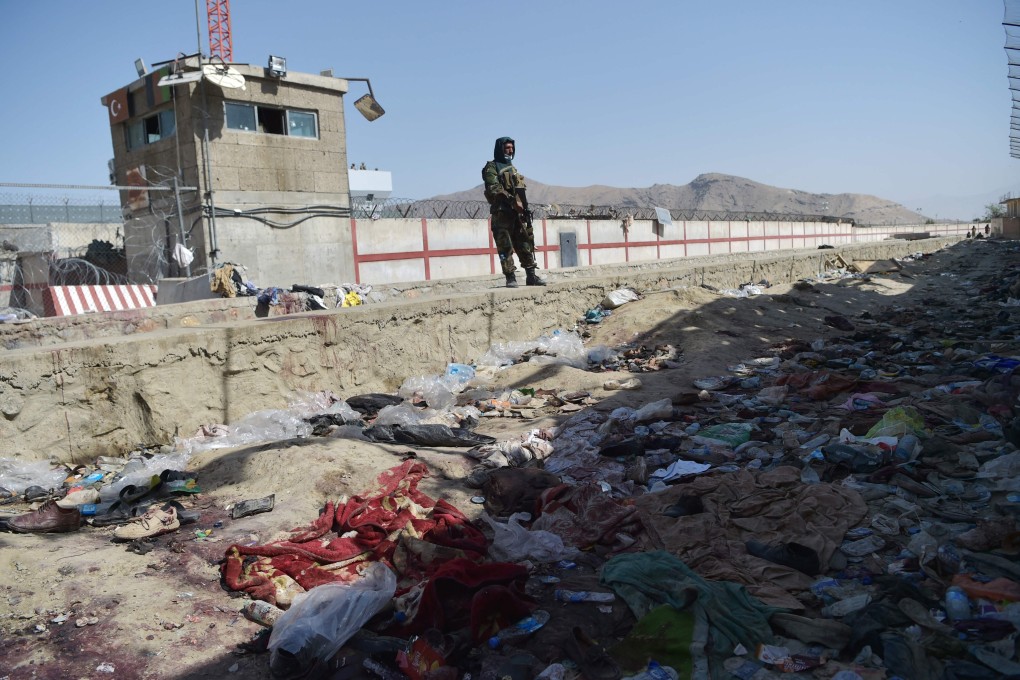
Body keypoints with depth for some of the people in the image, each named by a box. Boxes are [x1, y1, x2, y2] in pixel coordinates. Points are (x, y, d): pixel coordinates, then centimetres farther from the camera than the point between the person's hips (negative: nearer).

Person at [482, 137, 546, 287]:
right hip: (502, 213, -7)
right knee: (505, 246, -7)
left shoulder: (512, 168, 24)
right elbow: (494, 188, -16)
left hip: (518, 213, 8)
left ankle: (531, 276, 6)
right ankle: (510, 278, -6)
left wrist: (524, 207, 17)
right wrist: (512, 200, -23)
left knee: (526, 244, 4)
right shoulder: (492, 167, -1)